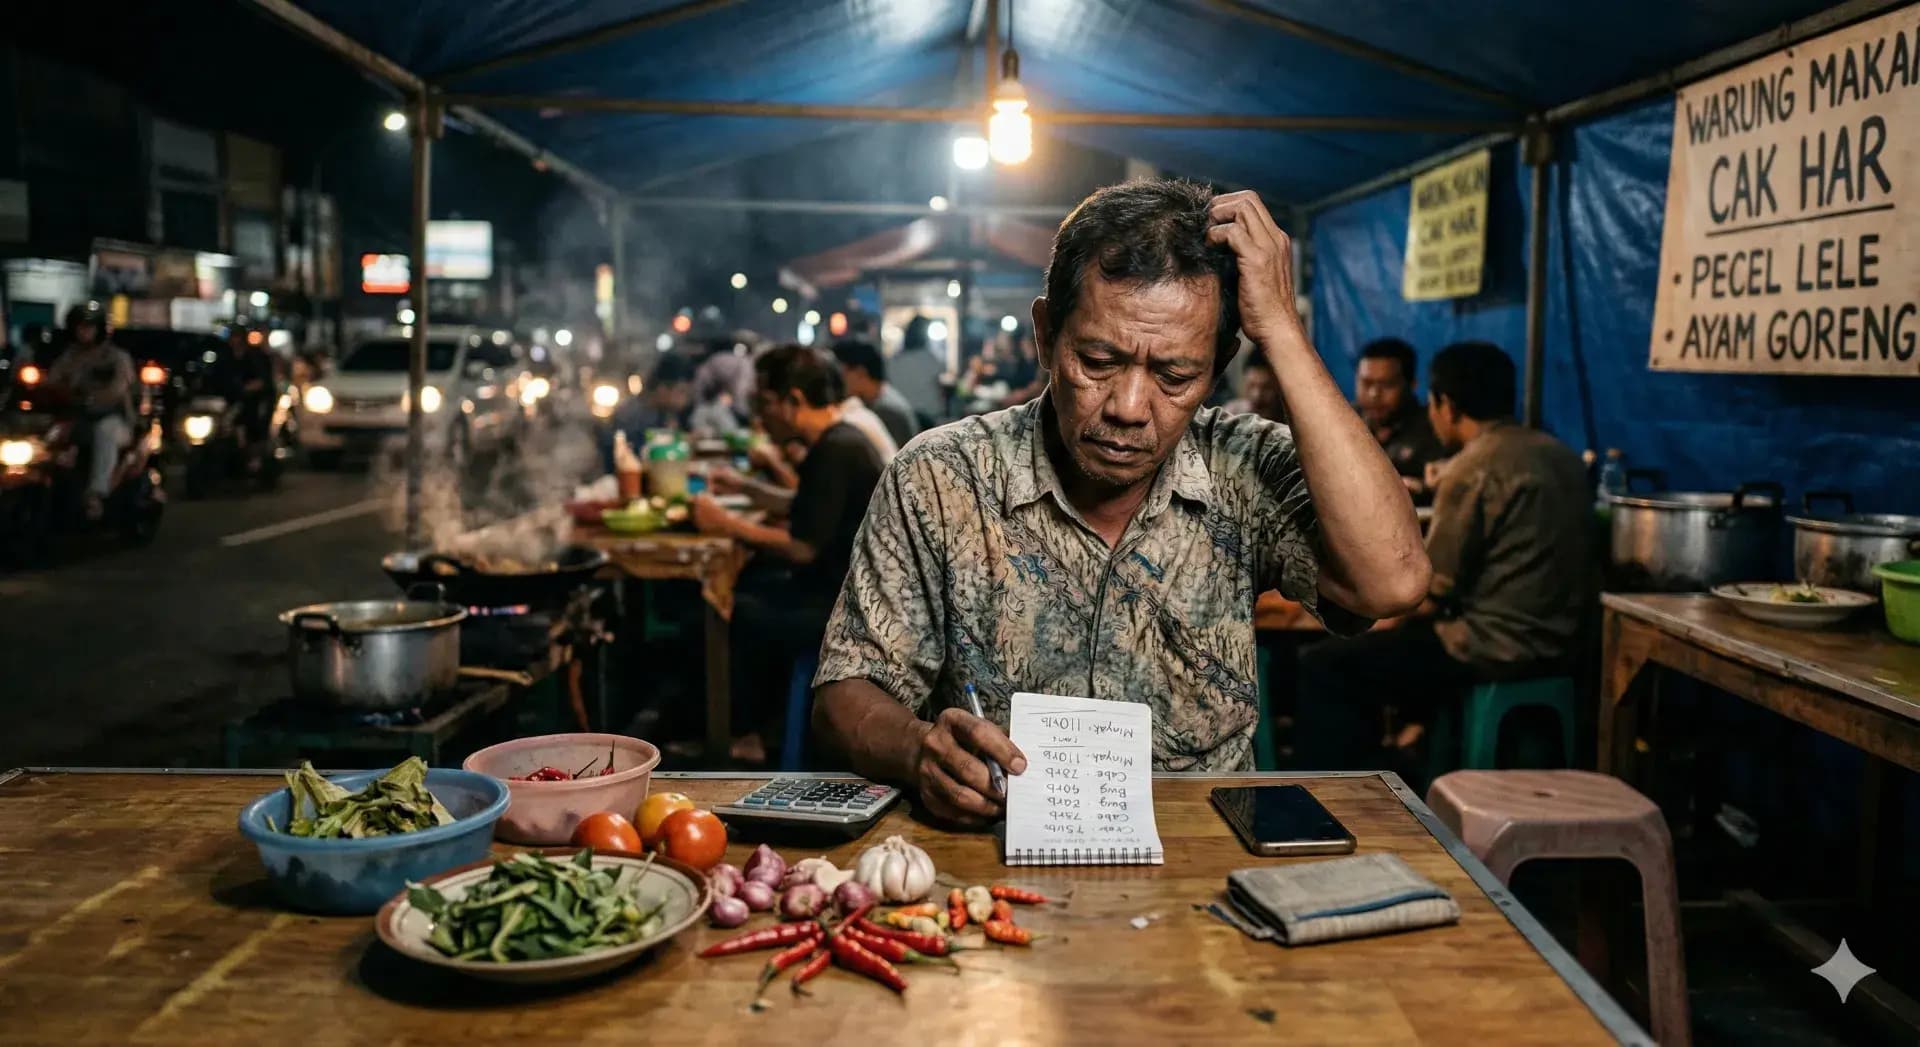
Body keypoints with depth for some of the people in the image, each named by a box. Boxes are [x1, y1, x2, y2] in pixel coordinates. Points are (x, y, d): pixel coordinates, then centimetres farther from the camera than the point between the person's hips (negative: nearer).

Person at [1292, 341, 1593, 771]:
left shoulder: (1472, 469, -17)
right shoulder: (1562, 456, 9)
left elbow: (1429, 599, -16)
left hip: (1495, 647, -9)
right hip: (1557, 640, 9)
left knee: (1321, 665, -1)